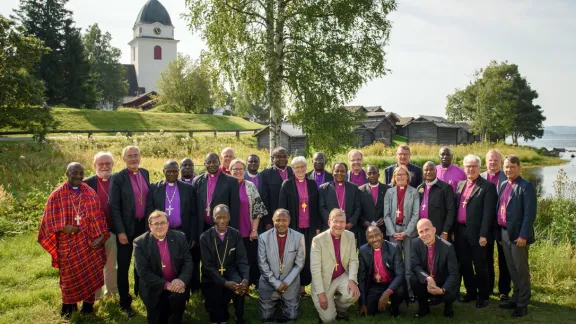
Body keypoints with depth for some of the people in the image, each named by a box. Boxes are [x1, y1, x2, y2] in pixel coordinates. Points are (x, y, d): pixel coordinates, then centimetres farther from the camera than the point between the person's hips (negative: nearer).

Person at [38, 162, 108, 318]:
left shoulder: (91, 193, 1)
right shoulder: (57, 195, -5)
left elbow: (98, 217, 1)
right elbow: (50, 220, -4)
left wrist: (101, 235, -9)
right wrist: (64, 227, -20)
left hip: (89, 241, 1)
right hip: (68, 243, -1)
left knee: (90, 273, 7)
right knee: (70, 275, 11)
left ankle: (88, 303, 25)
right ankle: (68, 305, 32)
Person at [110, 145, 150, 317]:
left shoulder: (145, 173, 4)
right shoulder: (118, 178, -12)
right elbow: (114, 206, -12)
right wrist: (120, 231, -15)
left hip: (144, 224, 5)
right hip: (127, 226, -5)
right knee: (124, 265, 6)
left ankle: (140, 291, 39)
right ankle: (125, 302, 18)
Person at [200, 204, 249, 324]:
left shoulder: (236, 234, -3)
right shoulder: (205, 237, -8)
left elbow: (242, 260, -5)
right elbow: (208, 265, -12)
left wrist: (245, 279, -26)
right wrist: (225, 283, -26)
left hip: (231, 272, 1)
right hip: (212, 276, -1)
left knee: (240, 284, -31)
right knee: (215, 308, -15)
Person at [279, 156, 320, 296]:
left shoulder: (312, 184, 7)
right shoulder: (287, 184, -1)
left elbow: (316, 207, 8)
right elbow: (282, 207, -3)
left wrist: (318, 226, 5)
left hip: (309, 227, 3)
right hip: (293, 227, -2)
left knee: (307, 257, 6)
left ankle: (303, 287, 18)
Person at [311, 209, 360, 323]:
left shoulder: (350, 236, -5)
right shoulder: (318, 240, -17)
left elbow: (353, 260, -2)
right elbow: (315, 268, -17)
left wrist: (352, 279, -21)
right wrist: (321, 293, -20)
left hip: (342, 277, 3)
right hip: (324, 280, -3)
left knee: (354, 294, -27)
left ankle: (340, 308, 9)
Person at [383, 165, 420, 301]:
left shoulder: (414, 192, 3)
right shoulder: (389, 192, 8)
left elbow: (416, 214, -2)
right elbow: (386, 214, 4)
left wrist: (406, 232, -10)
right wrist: (393, 232, -7)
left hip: (409, 231, -1)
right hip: (393, 231, 2)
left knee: (409, 264, -2)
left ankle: (410, 291, 5)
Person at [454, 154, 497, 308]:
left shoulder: (487, 186, -7)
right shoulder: (460, 185, 13)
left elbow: (488, 213, -13)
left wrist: (483, 235, -17)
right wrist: (453, 230, 9)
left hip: (476, 233, -6)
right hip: (461, 231, 6)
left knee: (480, 265, 5)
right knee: (464, 264, 13)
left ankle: (483, 295, 18)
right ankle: (471, 292, 27)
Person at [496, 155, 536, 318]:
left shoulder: (526, 186, -11)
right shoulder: (503, 185, 12)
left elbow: (530, 213, -16)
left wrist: (523, 235, -20)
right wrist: (499, 233, 10)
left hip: (518, 234, -7)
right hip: (504, 233, 7)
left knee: (521, 270, 4)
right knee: (512, 269, 16)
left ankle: (522, 304, 14)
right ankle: (516, 298, 28)